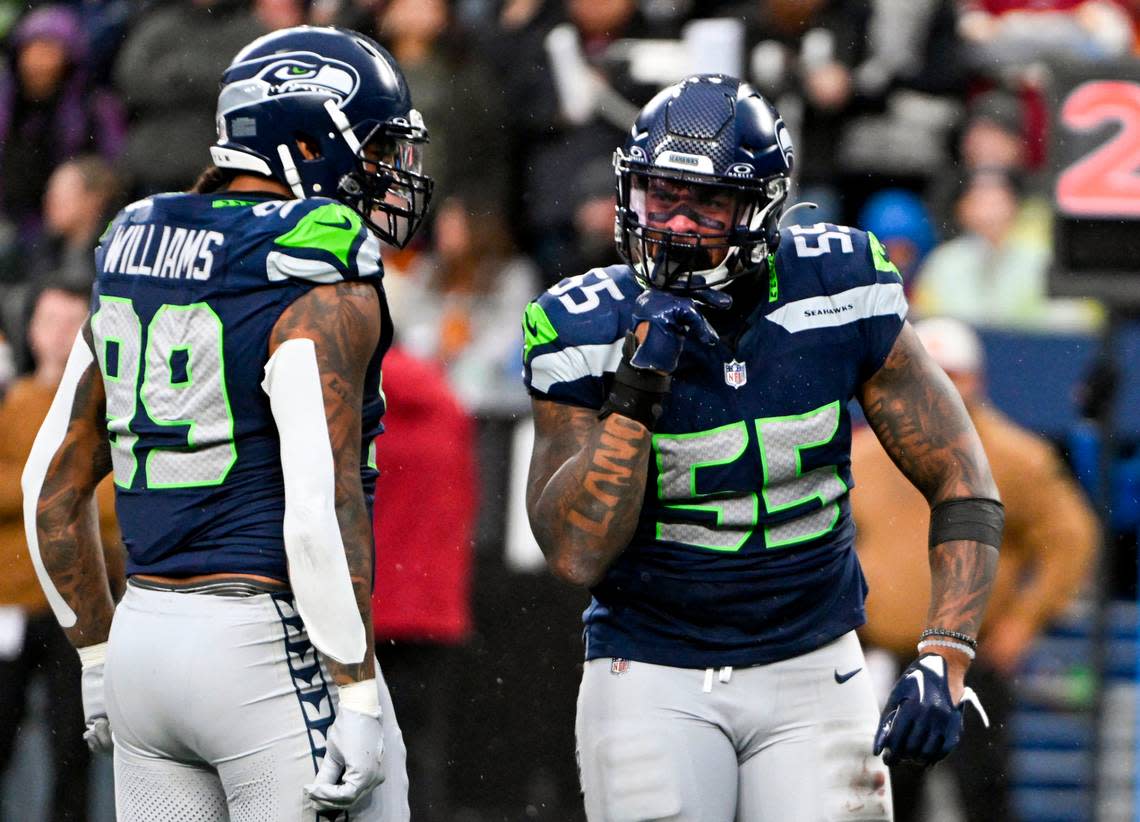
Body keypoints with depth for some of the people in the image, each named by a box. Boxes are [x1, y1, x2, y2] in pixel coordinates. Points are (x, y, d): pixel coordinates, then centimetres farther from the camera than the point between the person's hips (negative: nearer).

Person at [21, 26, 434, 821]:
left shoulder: (136, 259, 12)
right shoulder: (322, 293, -12)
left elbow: (52, 487, 16)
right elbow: (322, 508, -21)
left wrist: (98, 658, 23)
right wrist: (357, 698, -17)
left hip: (144, 636, 8)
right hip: (273, 640, -8)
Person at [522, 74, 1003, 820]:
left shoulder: (839, 296, -6)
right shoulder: (591, 330, -9)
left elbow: (962, 486, -1)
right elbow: (576, 554, -15)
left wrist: (945, 661, -12)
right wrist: (635, 394, -24)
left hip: (811, 671, 1)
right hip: (654, 678, -1)